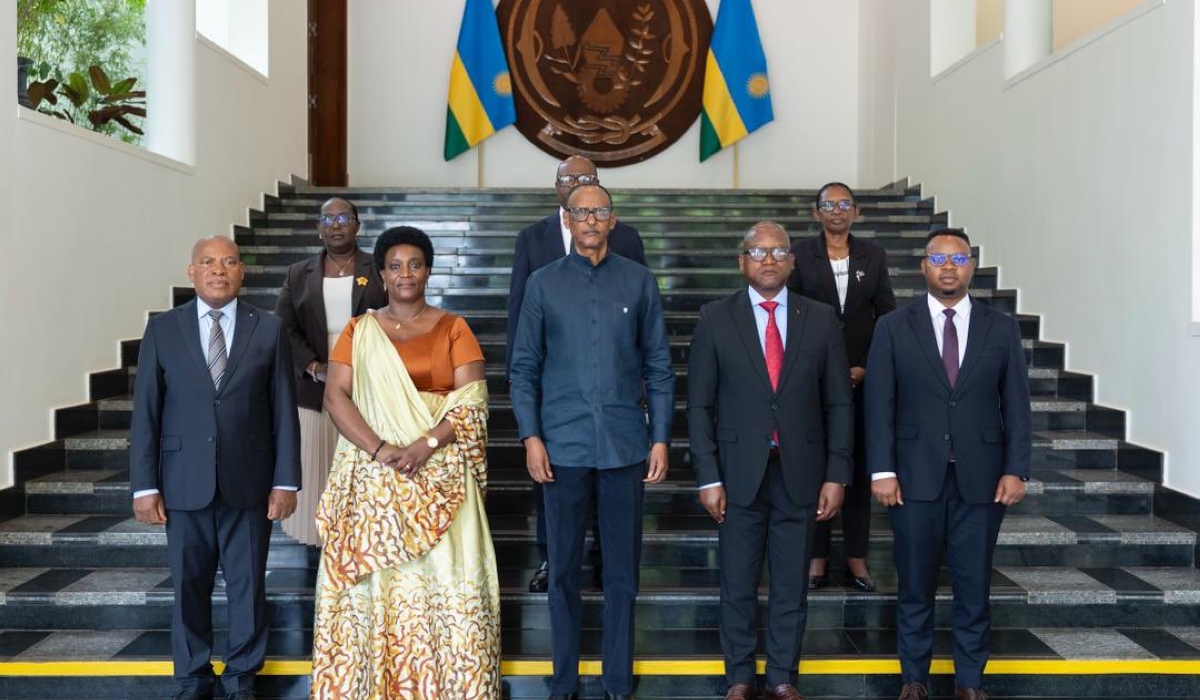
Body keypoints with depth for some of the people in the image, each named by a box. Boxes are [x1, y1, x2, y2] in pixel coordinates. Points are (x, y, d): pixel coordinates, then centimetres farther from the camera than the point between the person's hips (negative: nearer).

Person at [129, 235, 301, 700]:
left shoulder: (269, 329, 1)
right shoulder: (162, 329, 2)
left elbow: (284, 410, 0)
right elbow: (145, 412, 1)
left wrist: (286, 481, -4)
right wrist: (144, 485, -4)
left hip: (249, 482, 0)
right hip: (185, 483, 1)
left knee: (247, 584, 10)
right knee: (189, 586, 11)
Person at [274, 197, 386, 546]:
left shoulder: (381, 271, 6)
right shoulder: (298, 274, 12)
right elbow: (284, 328, 5)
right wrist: (315, 367, -10)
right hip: (314, 392, 2)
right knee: (317, 468, 2)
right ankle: (323, 537, 10)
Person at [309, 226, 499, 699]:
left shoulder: (452, 328, 5)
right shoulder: (358, 331, 8)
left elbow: (472, 398, -5)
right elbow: (335, 397, -3)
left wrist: (427, 443, -19)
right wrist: (380, 449, -16)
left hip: (439, 476, -1)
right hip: (373, 478, 1)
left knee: (445, 575, -1)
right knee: (375, 577, 3)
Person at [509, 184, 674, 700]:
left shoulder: (639, 281, 4)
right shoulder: (543, 283, 5)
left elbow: (658, 366, 5)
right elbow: (524, 367, 4)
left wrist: (660, 438, 0)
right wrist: (531, 436, -4)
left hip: (625, 444, 0)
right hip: (563, 444, 0)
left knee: (622, 569, 8)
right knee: (564, 568, 9)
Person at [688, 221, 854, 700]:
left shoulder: (820, 319, 3)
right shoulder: (715, 319, -1)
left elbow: (839, 403, 4)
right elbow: (699, 405, -1)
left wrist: (837, 475, -1)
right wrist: (708, 477, -6)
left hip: (800, 473, 1)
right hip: (740, 474, -1)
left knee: (791, 586, 11)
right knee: (737, 585, 10)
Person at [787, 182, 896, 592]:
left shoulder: (873, 256, 7)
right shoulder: (800, 255, 1)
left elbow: (887, 318, 5)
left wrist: (867, 368, -4)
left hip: (862, 378, 2)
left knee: (859, 467, 6)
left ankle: (856, 558, 15)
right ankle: (817, 558, 12)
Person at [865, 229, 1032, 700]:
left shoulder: (1001, 329, 6)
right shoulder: (893, 328, 2)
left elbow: (1016, 405, 5)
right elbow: (879, 405, -2)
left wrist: (1016, 469, -3)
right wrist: (882, 470, -8)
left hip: (981, 479, 1)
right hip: (915, 478, -1)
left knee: (974, 585, 9)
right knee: (915, 585, 9)